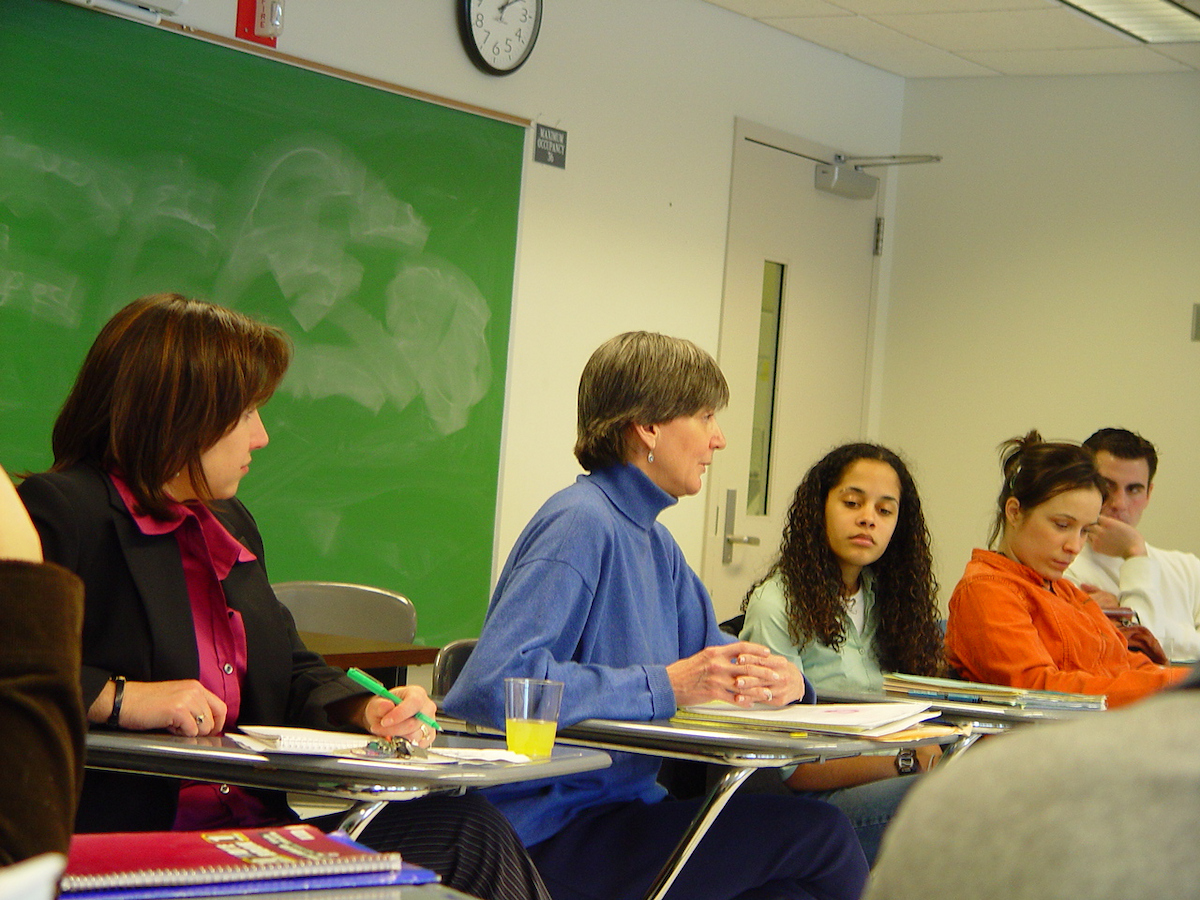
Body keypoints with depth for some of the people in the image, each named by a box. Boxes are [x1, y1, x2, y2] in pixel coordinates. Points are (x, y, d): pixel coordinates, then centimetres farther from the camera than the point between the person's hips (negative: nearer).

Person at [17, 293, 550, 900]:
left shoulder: (230, 526, 23)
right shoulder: (58, 512, -8)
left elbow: (294, 676, 30)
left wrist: (369, 711, 10)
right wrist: (116, 698, -23)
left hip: (258, 822, 10)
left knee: (468, 825, -12)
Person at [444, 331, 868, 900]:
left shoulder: (655, 543, 15)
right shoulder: (582, 523, -16)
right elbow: (494, 683, -27)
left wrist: (784, 681, -5)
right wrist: (662, 685, -24)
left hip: (622, 805, 9)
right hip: (549, 828, -9)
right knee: (822, 834, -14)